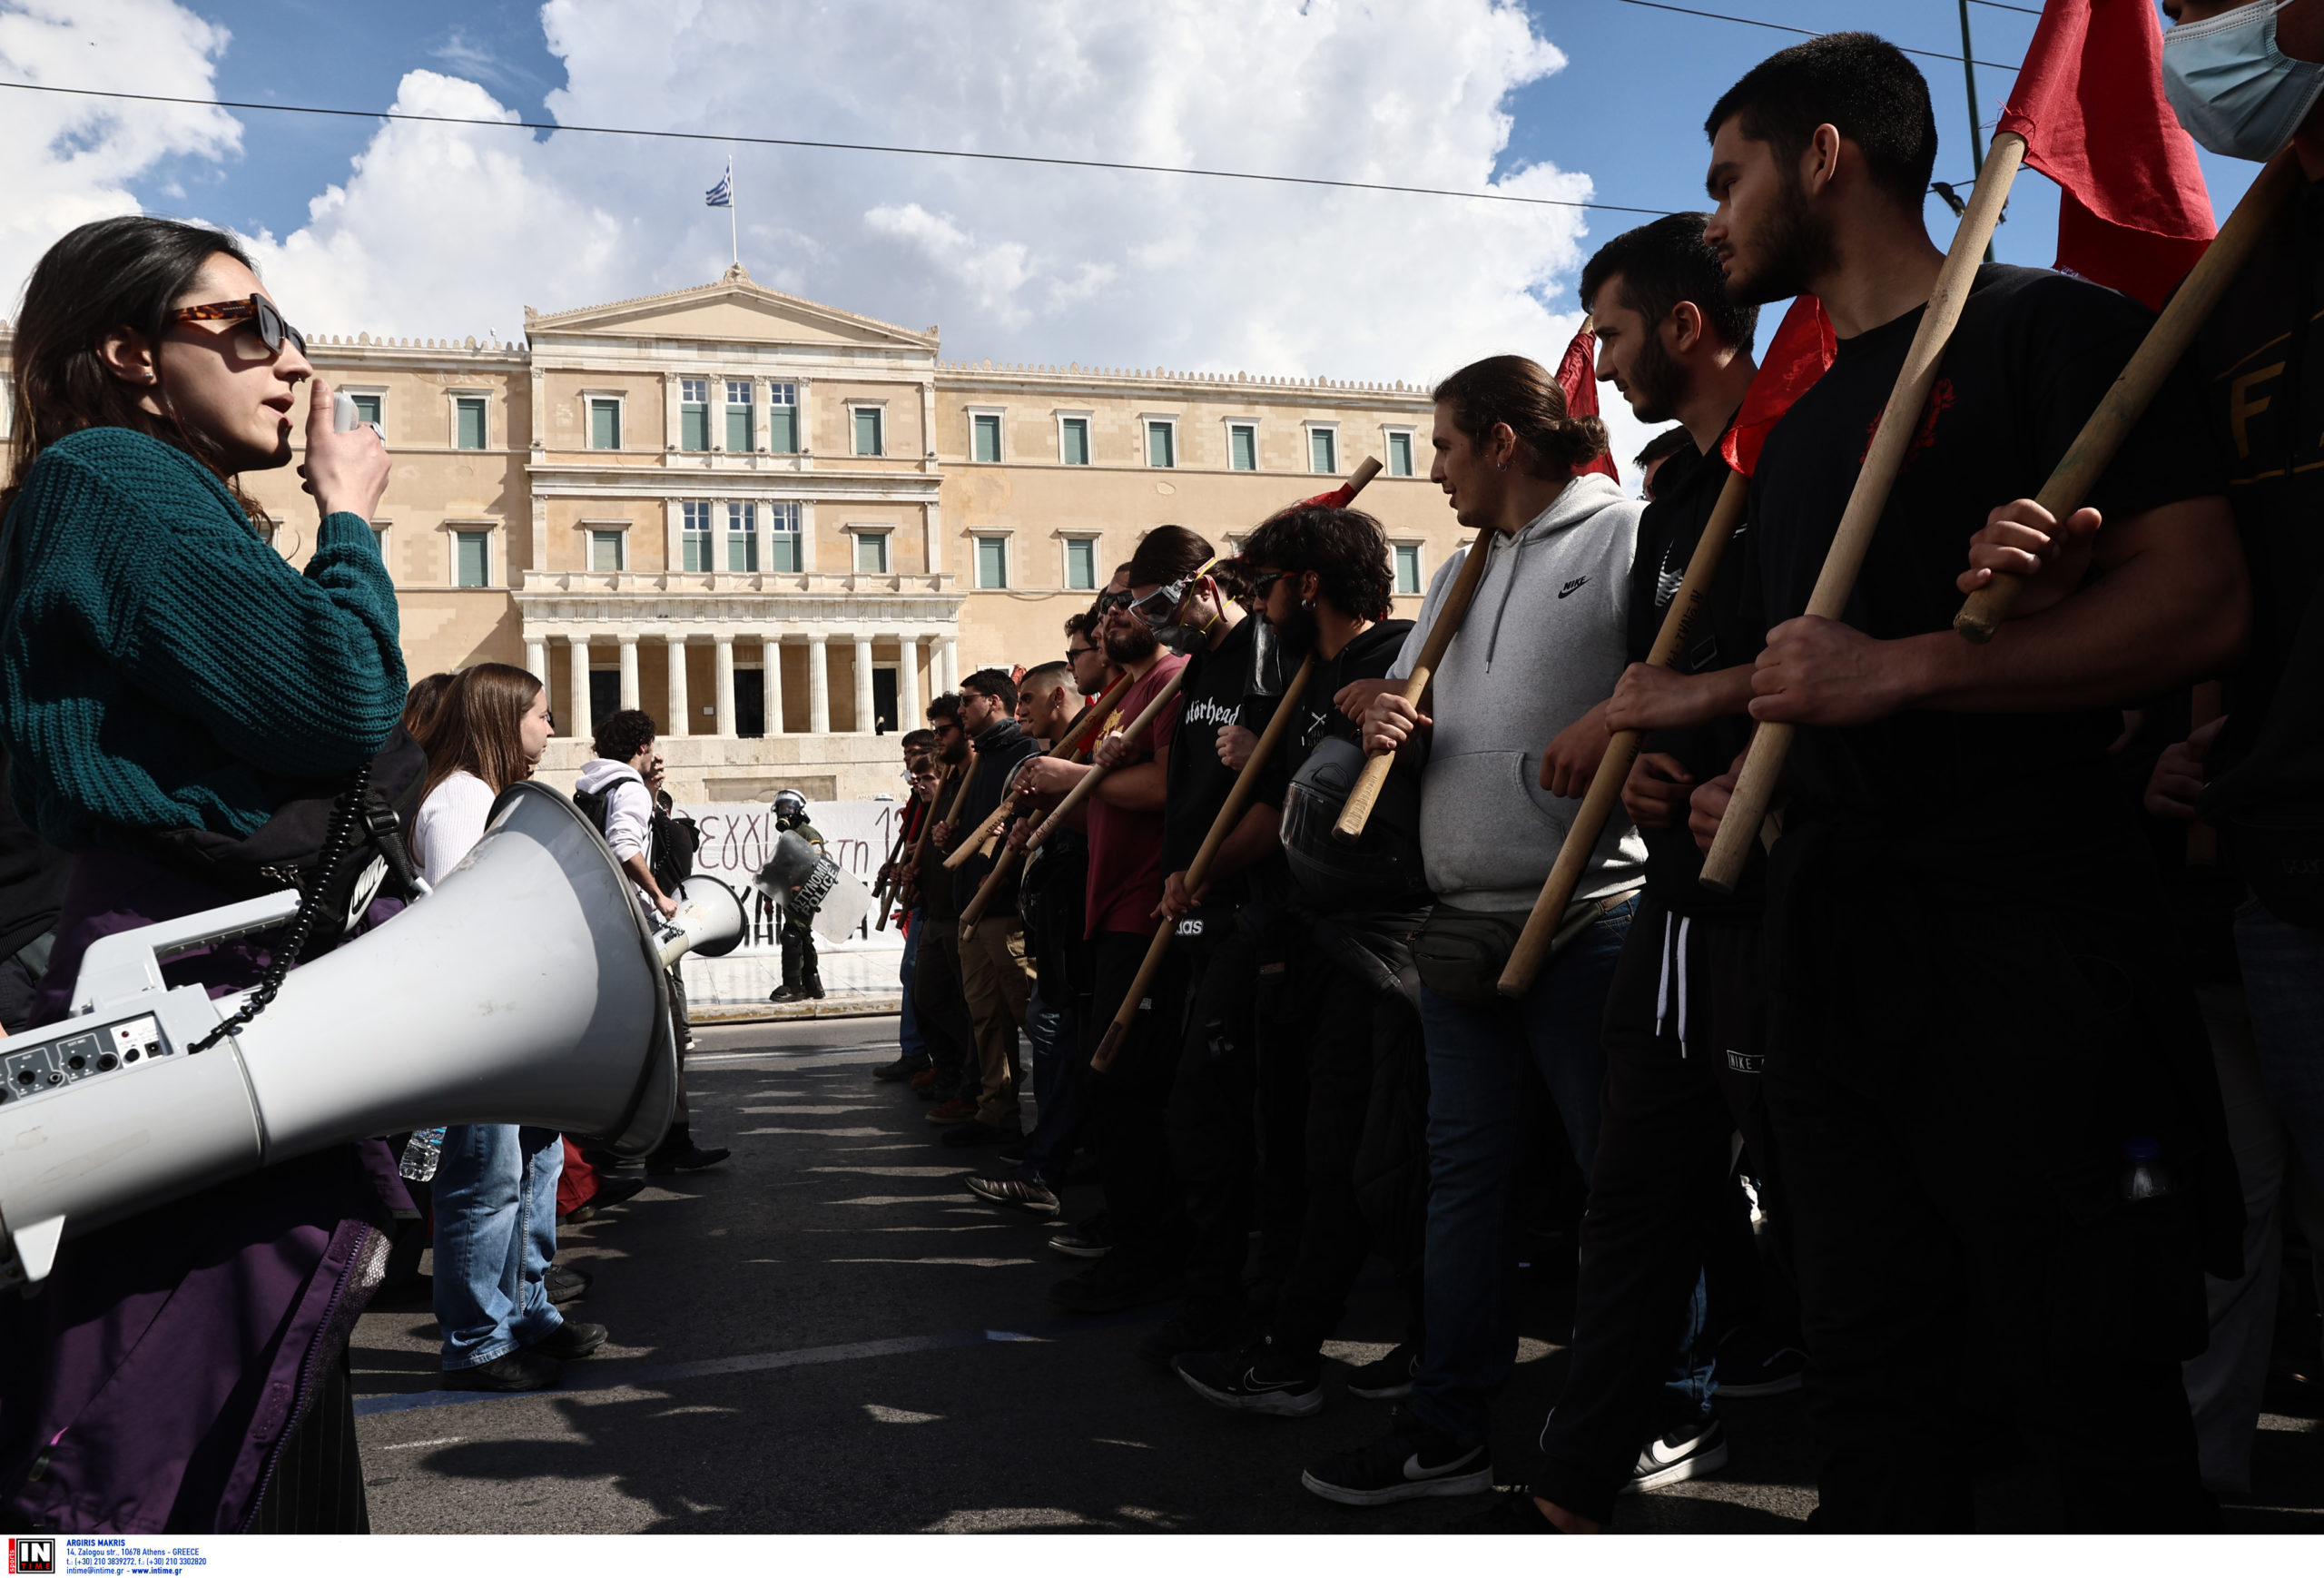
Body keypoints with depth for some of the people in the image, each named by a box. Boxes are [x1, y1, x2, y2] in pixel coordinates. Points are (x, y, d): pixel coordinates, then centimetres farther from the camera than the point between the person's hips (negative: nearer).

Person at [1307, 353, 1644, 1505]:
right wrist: (1389, 718, 3)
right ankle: (1448, 1429, 23)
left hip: (1589, 919, -8)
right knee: (1462, 1173, 12)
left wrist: (1618, 719, -28)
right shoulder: (1460, 575, 21)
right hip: (1460, 924, 8)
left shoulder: (1631, 533, -5)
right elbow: (1406, 697, 26)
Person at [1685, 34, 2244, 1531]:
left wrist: (1903, 669, -18)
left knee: (2095, 1387, 1)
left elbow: (2201, 603, -14)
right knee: (1875, 1369, 14)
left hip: (2022, 931, -7)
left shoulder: (2051, 326, -2)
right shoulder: (1805, 427, 21)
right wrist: (1756, 773, 10)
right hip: (1834, 934, 8)